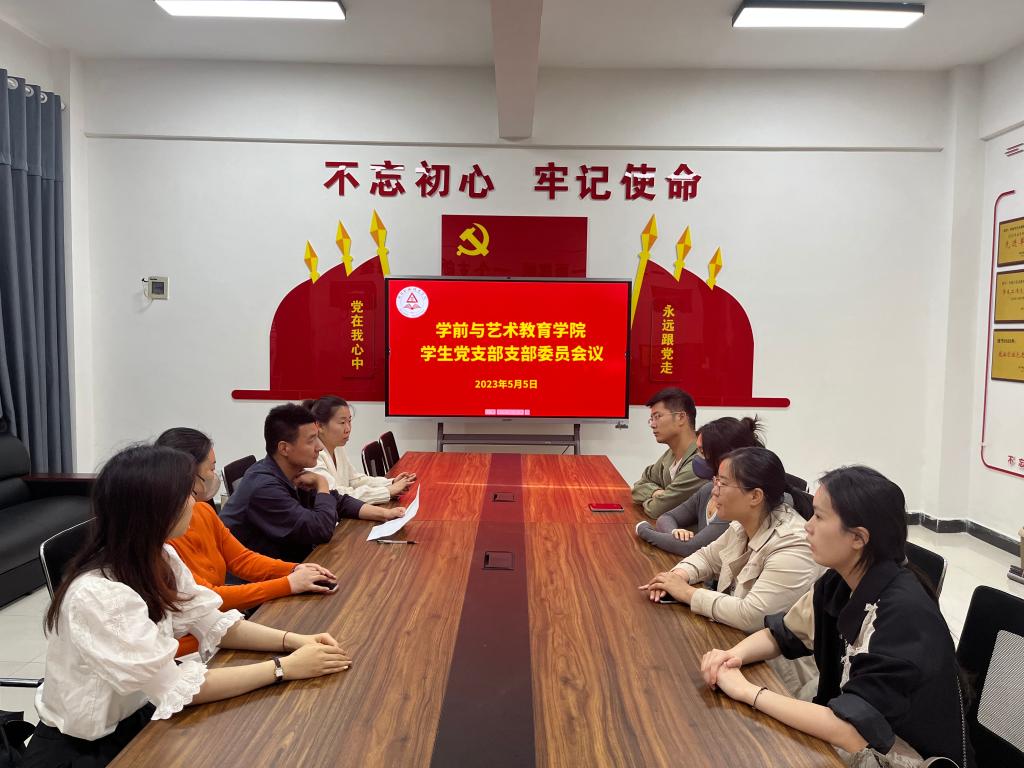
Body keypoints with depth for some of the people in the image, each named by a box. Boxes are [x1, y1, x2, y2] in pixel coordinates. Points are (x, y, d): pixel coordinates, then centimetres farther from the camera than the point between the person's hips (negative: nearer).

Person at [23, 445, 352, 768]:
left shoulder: (159, 558, -6)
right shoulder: (97, 594, -31)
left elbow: (214, 625, -1)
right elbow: (176, 687, -28)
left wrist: (291, 640, -16)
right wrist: (285, 668, -24)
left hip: (138, 716, 6)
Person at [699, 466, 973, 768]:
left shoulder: (903, 614, -29)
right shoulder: (839, 583, -7)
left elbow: (852, 734, -33)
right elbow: (780, 634, 6)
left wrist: (746, 691, -26)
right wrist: (733, 655, -14)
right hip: (865, 741, 6)